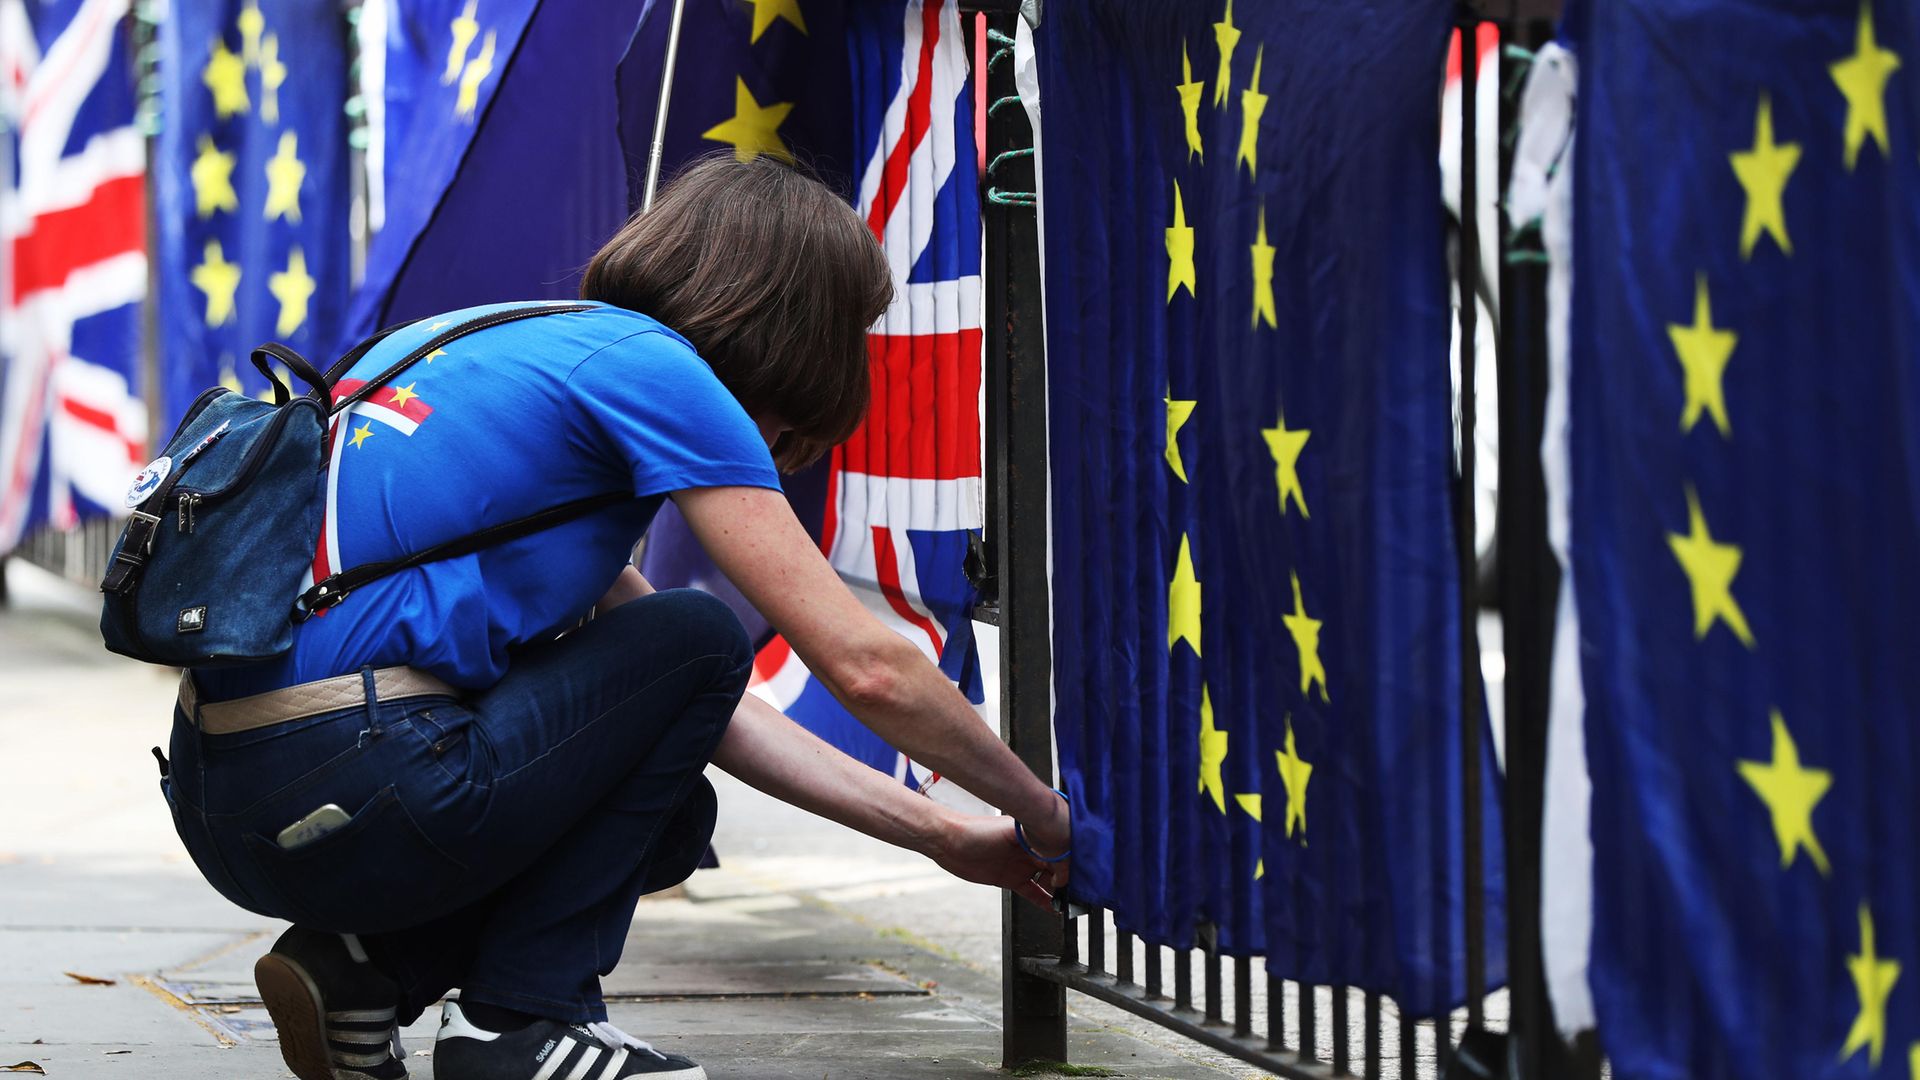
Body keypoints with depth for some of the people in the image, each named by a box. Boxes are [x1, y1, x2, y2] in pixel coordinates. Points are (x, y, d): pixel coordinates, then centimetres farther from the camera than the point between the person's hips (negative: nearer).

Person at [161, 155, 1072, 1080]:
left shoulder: (524, 347, 23)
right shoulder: (653, 370, -4)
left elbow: (702, 711, 26)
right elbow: (865, 667, -6)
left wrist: (940, 835, 25)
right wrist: (1041, 815, 10)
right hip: (338, 795, -9)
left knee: (667, 810, 26)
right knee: (696, 640, 8)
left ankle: (361, 965, 9)